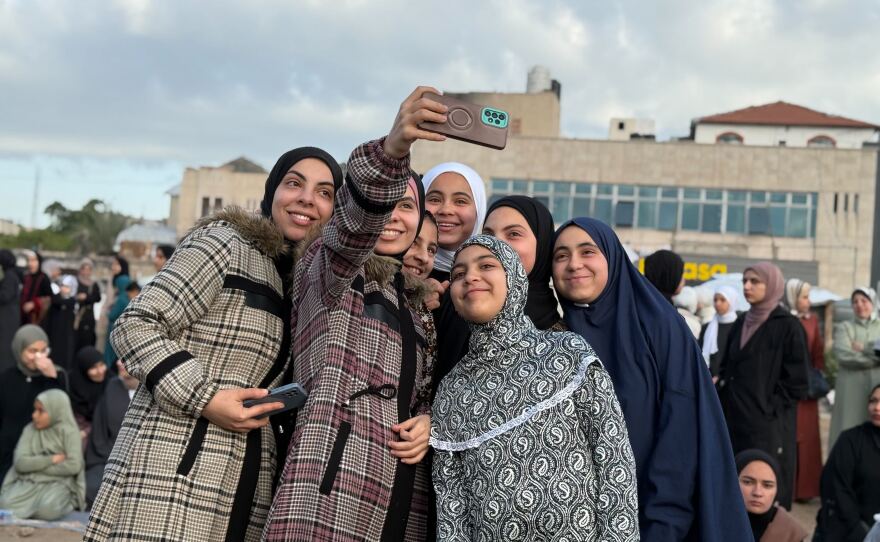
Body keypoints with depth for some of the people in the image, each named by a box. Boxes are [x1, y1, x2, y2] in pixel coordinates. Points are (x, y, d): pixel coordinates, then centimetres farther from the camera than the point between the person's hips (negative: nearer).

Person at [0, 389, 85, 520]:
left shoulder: (69, 432, -2)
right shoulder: (30, 430, 8)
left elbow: (74, 466, -14)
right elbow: (21, 463, -4)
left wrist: (35, 465, -8)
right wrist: (52, 459, -12)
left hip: (58, 483, -3)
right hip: (29, 482, 3)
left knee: (47, 510, -34)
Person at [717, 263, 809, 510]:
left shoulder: (788, 326, -6)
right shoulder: (741, 323, 13)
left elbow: (796, 381, -9)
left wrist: (770, 409, -11)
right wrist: (723, 395, 5)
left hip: (769, 426, -6)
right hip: (734, 419, 6)